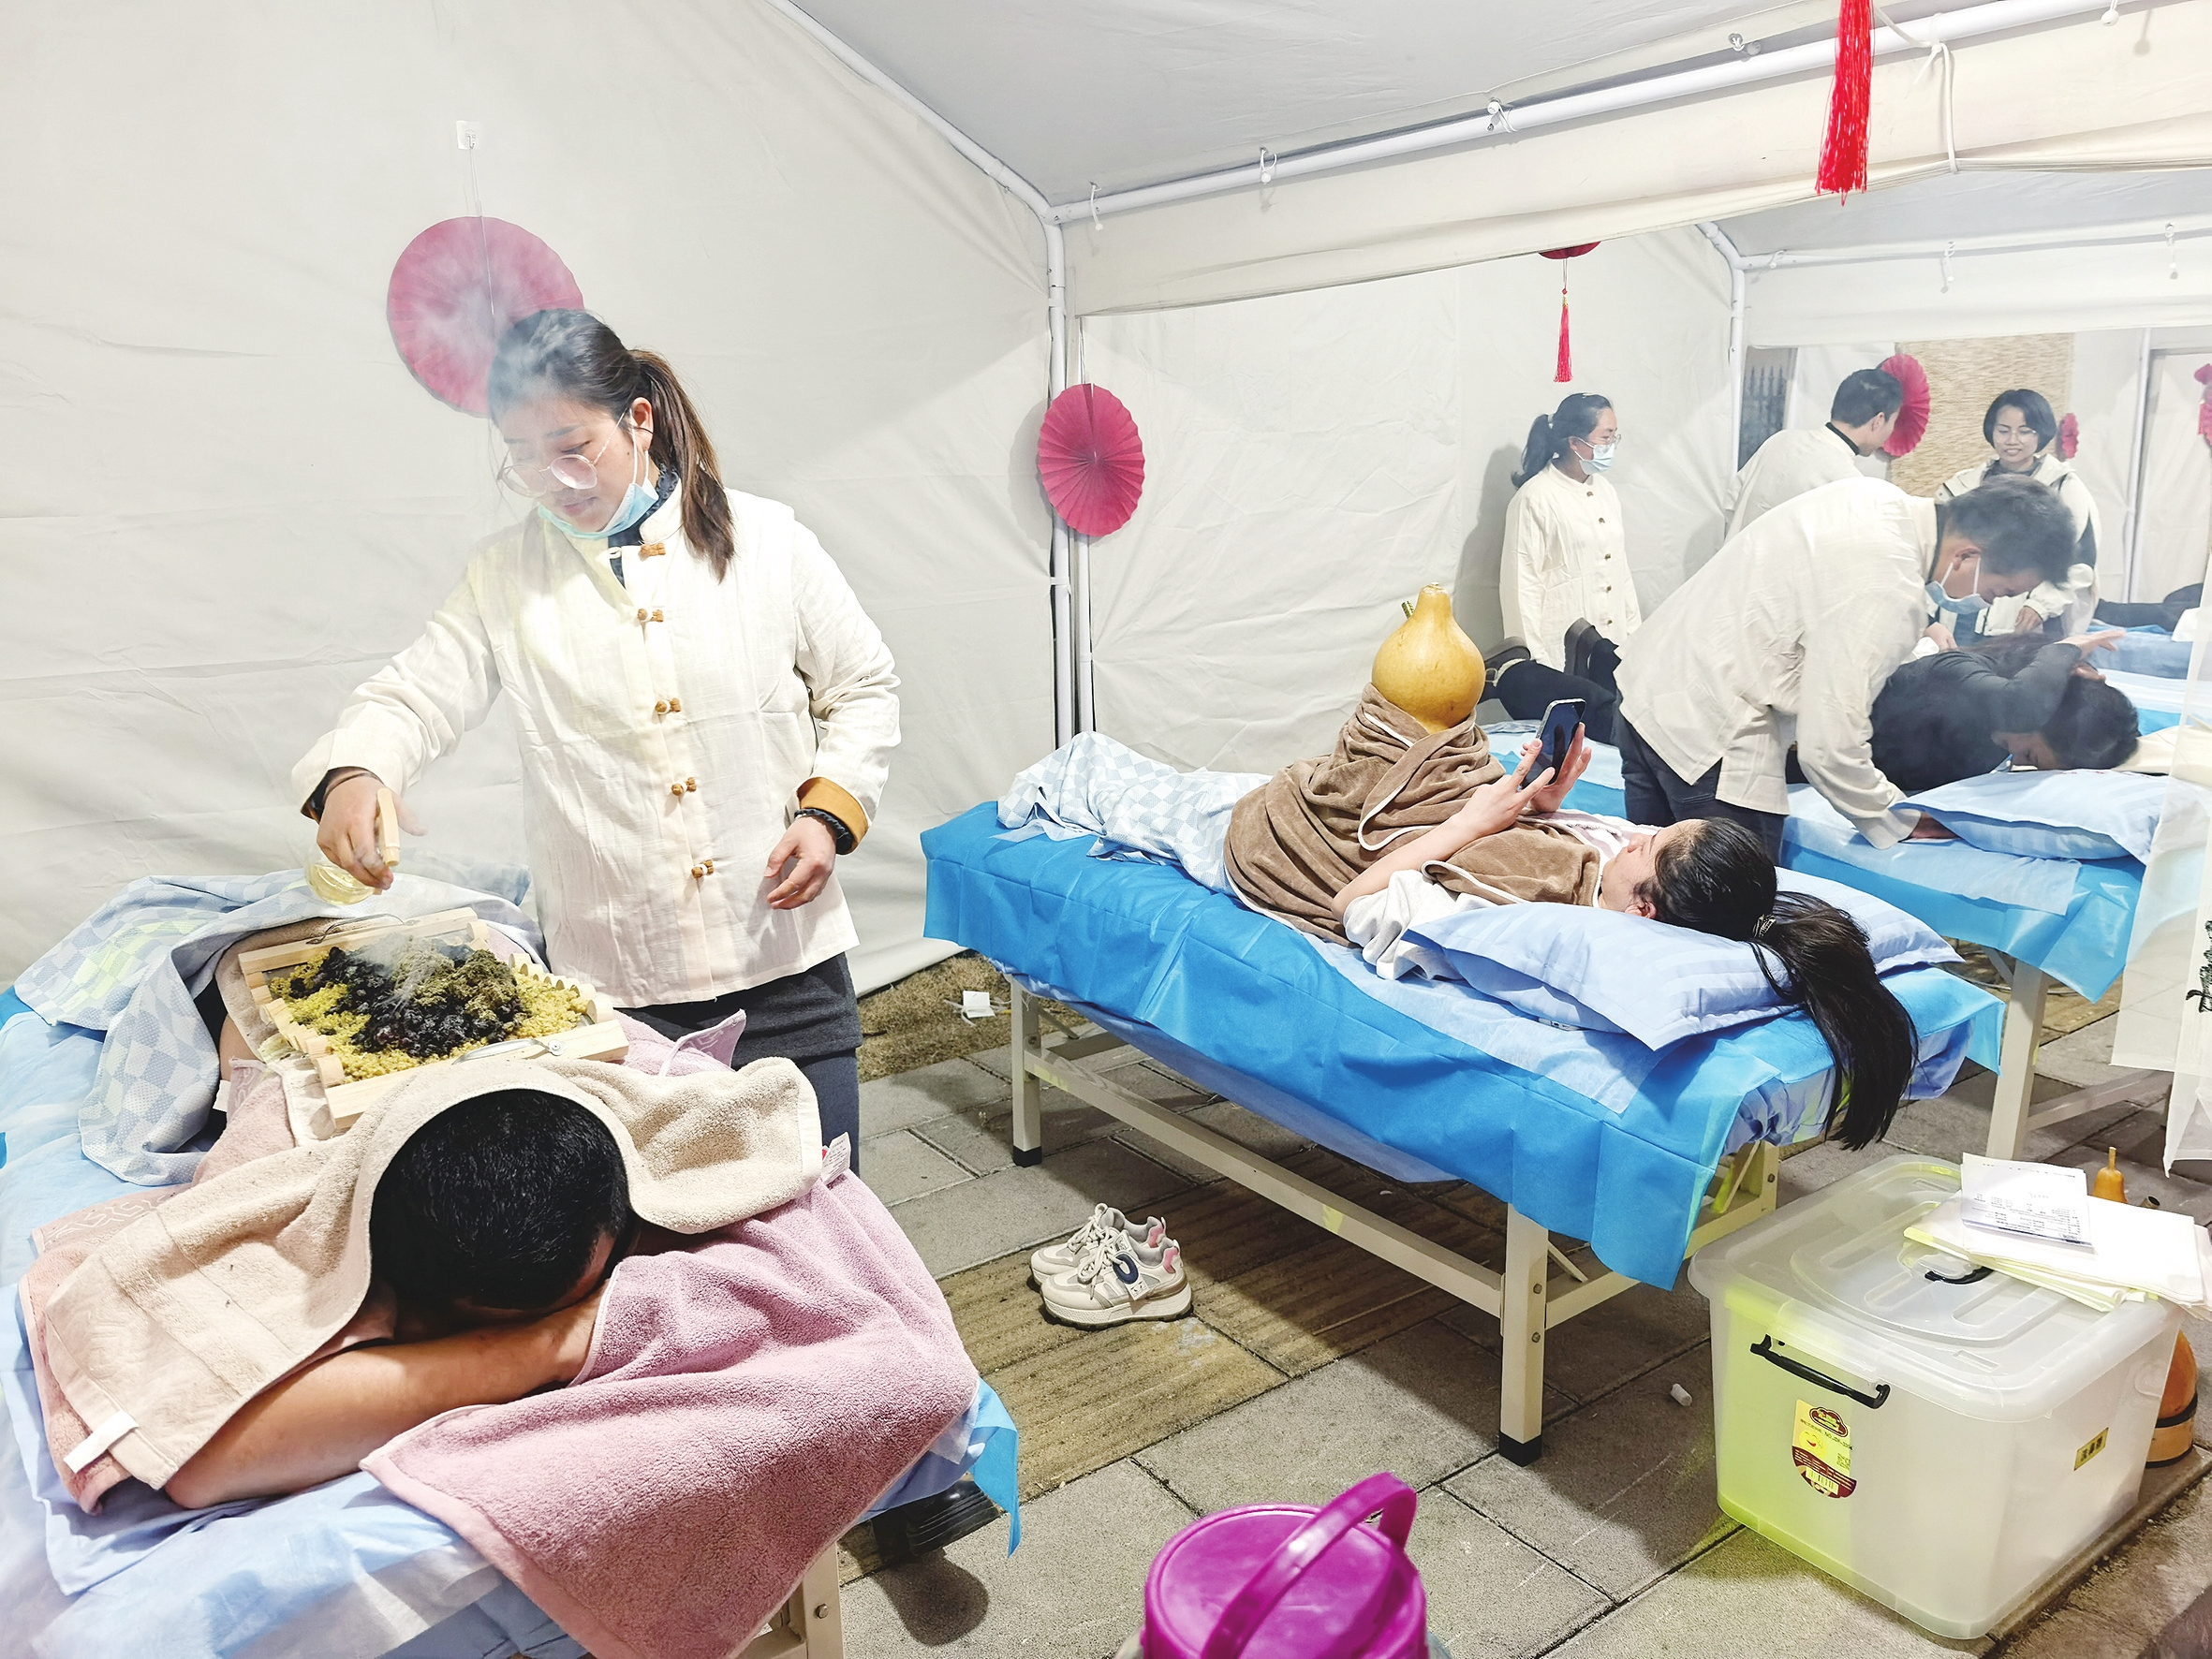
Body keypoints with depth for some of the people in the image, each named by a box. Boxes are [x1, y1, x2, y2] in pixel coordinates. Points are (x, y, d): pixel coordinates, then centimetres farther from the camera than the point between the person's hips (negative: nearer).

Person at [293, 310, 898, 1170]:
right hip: (611, 983, 1)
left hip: (784, 962, 0)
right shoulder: (504, 575, 4)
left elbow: (863, 689, 6)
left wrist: (827, 812, -8)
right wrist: (352, 774, -22)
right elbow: (414, 695, 0)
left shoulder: (767, 540, 1)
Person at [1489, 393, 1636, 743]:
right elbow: (1521, 583, -11)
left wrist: (1635, 634, 13)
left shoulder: (1604, 491, 14)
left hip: (1609, 652, 7)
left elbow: (1621, 570, 19)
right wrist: (1532, 660, -15)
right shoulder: (1535, 497, -8)